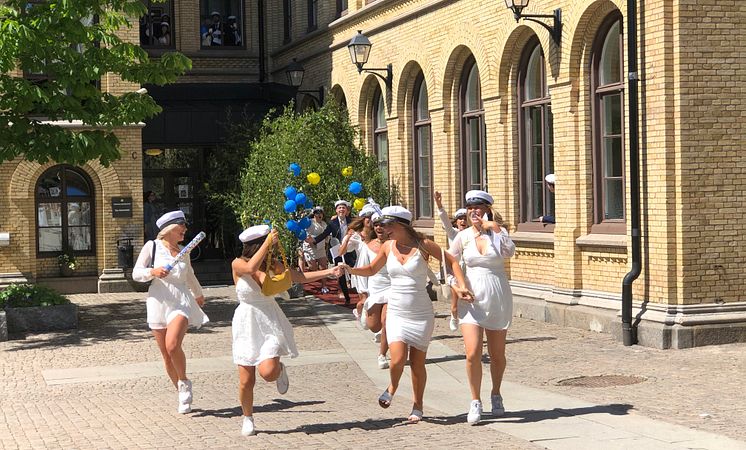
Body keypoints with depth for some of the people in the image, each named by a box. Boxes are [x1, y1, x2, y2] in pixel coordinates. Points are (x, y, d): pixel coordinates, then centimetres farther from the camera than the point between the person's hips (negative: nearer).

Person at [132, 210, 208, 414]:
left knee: (172, 346, -23)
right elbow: (136, 273, 0)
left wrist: (199, 294, 46)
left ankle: (184, 383, -1)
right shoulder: (152, 246, 3)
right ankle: (183, 395, 17)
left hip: (181, 303, 1)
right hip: (158, 303, -1)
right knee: (166, 355, 2)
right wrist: (153, 271, -19)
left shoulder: (182, 252, 13)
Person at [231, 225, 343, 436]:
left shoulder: (273, 264, 2)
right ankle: (248, 418, 26)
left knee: (268, 372, -21)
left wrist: (328, 272, 4)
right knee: (246, 381, 1)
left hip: (270, 322, 1)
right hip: (247, 324, -1)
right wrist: (267, 243, -29)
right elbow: (251, 268, -30)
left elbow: (299, 277, 11)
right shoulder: (238, 264, -7)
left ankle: (280, 370, 15)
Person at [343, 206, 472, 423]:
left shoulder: (423, 245, -7)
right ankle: (392, 388, 17)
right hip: (396, 313, 2)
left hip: (421, 313, -2)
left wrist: (461, 286, -10)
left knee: (417, 363, 4)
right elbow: (371, 269, 17)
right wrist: (350, 270, 0)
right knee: (397, 359, -16)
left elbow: (451, 261, 2)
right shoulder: (388, 247, 3)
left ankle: (417, 406, 24)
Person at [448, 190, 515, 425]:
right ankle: (475, 402, 1)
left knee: (497, 354, 10)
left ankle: (496, 395, 33)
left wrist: (495, 229, -28)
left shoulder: (498, 232, -3)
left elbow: (510, 252, -23)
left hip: (498, 298, 0)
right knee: (472, 354, -13)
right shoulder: (463, 236, 2)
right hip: (471, 298, 0)